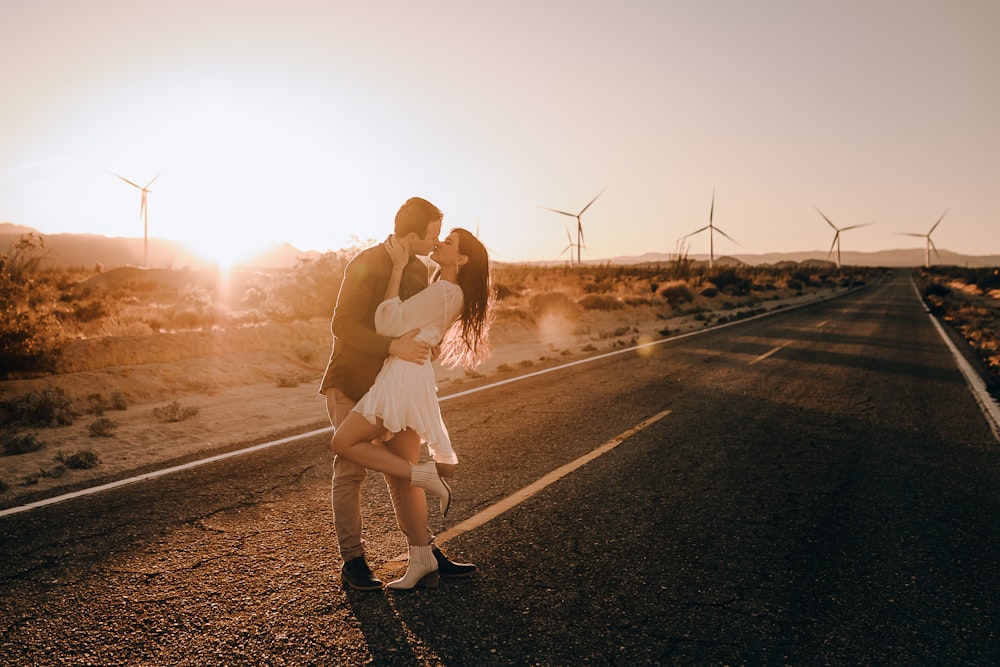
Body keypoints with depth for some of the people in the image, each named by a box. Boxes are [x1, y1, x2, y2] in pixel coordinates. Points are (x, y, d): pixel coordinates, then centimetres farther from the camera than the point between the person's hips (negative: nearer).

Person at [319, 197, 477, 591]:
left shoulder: (420, 271, 6)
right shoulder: (367, 265, -18)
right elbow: (343, 326, -26)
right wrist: (392, 347, -36)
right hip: (351, 382, -7)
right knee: (351, 469, -2)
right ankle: (352, 562, 8)